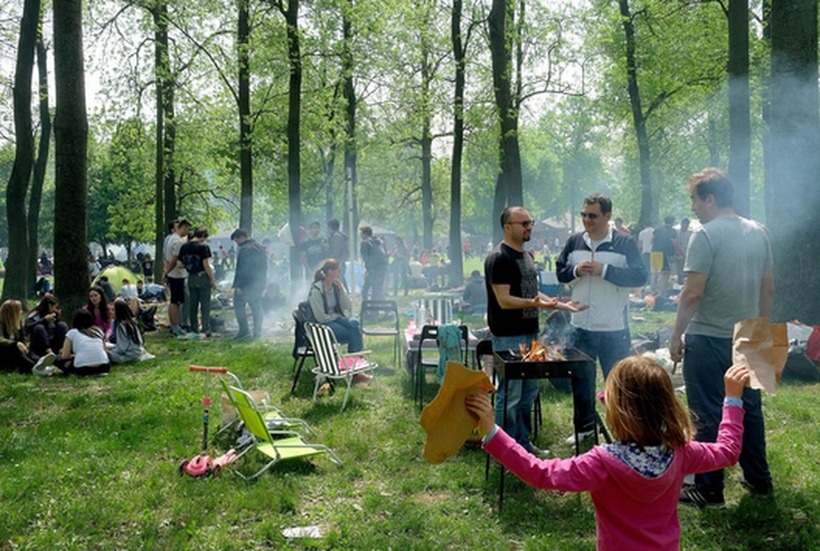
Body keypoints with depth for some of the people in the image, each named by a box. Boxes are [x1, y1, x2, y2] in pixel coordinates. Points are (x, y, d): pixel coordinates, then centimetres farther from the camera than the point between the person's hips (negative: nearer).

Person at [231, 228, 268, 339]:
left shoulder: (245, 249, -15)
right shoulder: (260, 248, 13)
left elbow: (242, 269, -20)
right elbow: (264, 268, 19)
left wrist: (238, 285, -19)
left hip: (246, 284, -8)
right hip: (259, 283, 9)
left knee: (238, 306, 1)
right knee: (257, 308, 10)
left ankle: (244, 331, -5)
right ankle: (257, 332, 11)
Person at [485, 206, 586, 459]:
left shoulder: (527, 256, 14)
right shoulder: (499, 259, -15)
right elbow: (504, 300, -21)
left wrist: (560, 305, 14)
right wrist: (535, 303, -34)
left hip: (529, 333, 10)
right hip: (508, 337, -10)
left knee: (528, 391, 16)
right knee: (510, 395, -4)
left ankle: (523, 443, 27)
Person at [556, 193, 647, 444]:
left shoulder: (625, 243, -7)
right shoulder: (574, 242, 6)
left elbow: (640, 276, -13)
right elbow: (560, 273, 10)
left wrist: (604, 270, -21)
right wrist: (575, 270, -12)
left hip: (614, 329, -4)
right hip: (581, 327, 4)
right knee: (581, 380, 14)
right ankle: (584, 426, 31)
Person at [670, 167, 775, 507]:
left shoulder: (705, 235, -15)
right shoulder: (759, 233, 6)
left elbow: (693, 293, -18)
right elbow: (768, 289, 11)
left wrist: (676, 335, -9)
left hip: (708, 339, -7)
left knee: (708, 416, 2)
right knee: (749, 410, 17)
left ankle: (709, 490, 9)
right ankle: (759, 480, 27)